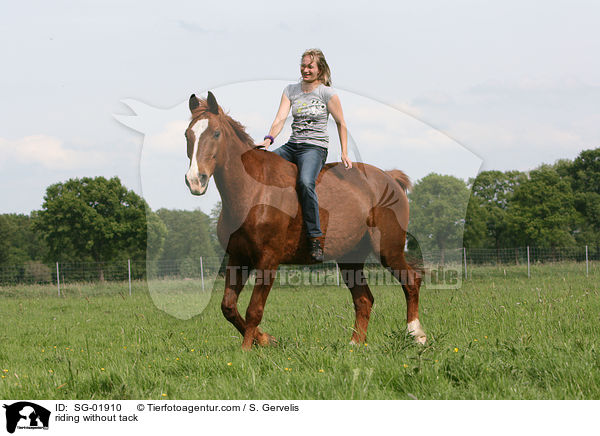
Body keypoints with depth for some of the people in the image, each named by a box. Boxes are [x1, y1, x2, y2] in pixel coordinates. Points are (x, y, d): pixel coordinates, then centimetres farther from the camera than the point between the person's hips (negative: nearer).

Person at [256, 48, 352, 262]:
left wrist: (344, 154, 2)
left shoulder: (327, 93, -1)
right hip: (292, 146, 6)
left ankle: (315, 239, -32)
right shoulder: (291, 90, 11)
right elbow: (281, 117, -1)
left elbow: (341, 124, 6)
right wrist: (269, 139, -19)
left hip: (315, 147, -6)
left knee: (305, 182, -34)